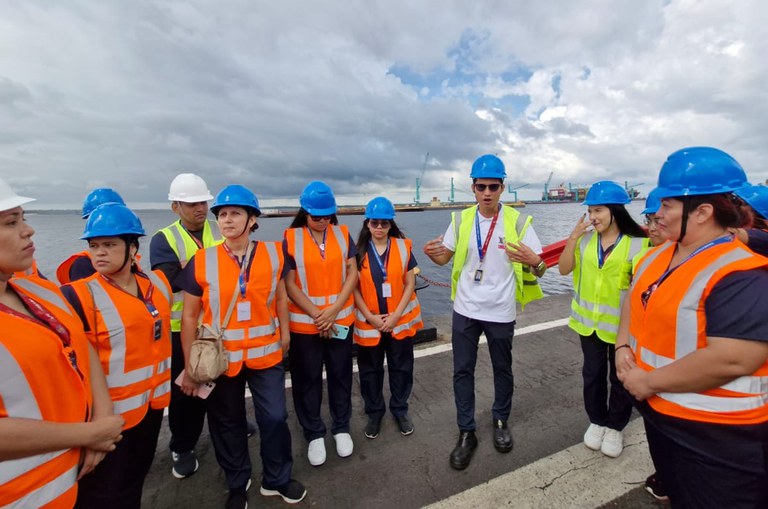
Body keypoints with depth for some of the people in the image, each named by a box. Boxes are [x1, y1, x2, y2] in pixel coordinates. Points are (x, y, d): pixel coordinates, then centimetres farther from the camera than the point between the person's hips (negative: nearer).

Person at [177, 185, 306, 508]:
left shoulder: (273, 254, -5)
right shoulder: (201, 262, -9)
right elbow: (189, 317, -4)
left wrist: (284, 334, 9)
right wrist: (189, 367, -2)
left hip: (266, 353, 1)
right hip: (220, 357, 0)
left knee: (275, 418, 8)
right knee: (227, 424, 18)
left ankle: (276, 480, 36)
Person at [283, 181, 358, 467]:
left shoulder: (343, 234, 1)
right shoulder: (290, 239, -5)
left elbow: (352, 274, -2)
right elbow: (289, 284, -8)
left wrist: (333, 310, -13)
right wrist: (317, 315, -14)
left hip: (341, 319, 2)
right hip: (304, 322, -1)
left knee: (341, 375, 14)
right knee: (307, 379, 11)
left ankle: (341, 428, 35)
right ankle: (314, 434, 32)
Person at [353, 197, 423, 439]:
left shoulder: (403, 246, -4)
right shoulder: (359, 251, -5)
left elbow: (410, 284, -4)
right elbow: (354, 287, -5)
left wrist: (396, 315, -11)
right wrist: (370, 317, -11)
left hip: (401, 319, 1)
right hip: (369, 322, 0)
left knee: (401, 368, 14)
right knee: (370, 370, 14)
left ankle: (400, 410, 36)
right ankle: (374, 412, 35)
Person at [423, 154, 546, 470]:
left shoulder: (517, 221, -9)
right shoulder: (461, 219, -3)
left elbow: (540, 267, -8)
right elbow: (445, 257, 4)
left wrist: (533, 261, -33)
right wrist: (432, 254, -19)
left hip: (500, 312, -1)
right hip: (465, 309, 2)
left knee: (502, 369, 18)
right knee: (462, 371, 8)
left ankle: (501, 421, 44)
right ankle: (466, 433, 27)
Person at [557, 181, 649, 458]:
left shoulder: (636, 243, -13)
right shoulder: (585, 239, -1)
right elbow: (564, 269, -7)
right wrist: (573, 236, -16)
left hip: (621, 324, -3)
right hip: (589, 320, 3)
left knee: (620, 377, 14)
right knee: (592, 374, 16)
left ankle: (615, 427, 36)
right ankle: (597, 421, 37)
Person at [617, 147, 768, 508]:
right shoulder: (660, 254, 2)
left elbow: (731, 360, -32)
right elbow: (635, 299, 12)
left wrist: (648, 382, -22)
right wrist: (623, 346, -4)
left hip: (716, 434, -7)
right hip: (658, 410, 7)